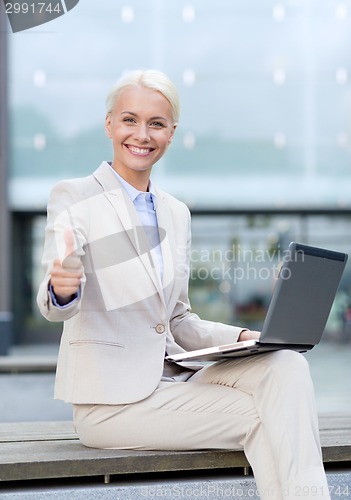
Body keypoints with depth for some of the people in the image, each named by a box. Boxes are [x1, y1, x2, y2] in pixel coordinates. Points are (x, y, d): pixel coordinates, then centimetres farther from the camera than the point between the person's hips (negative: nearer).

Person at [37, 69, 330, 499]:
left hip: (172, 378, 6)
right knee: (260, 416, -20)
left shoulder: (176, 214, 14)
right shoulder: (74, 198, -5)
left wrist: (242, 337, -1)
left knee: (285, 366, -20)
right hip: (112, 398, -6)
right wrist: (62, 289, -43)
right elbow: (54, 305, -18)